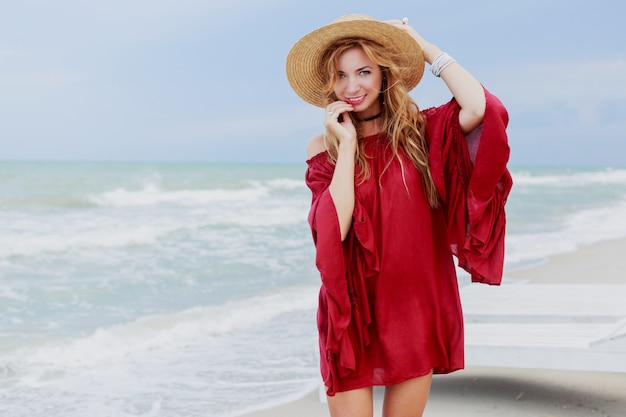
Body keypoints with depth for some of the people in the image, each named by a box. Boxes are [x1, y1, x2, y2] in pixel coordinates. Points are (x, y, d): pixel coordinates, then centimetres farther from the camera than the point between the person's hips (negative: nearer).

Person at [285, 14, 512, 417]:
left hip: (416, 305, 1)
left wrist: (428, 49, -8)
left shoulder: (418, 131, 1)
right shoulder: (324, 148, 1)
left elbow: (481, 110, -19)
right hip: (354, 308, 0)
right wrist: (346, 144, -11)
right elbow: (332, 229, -13)